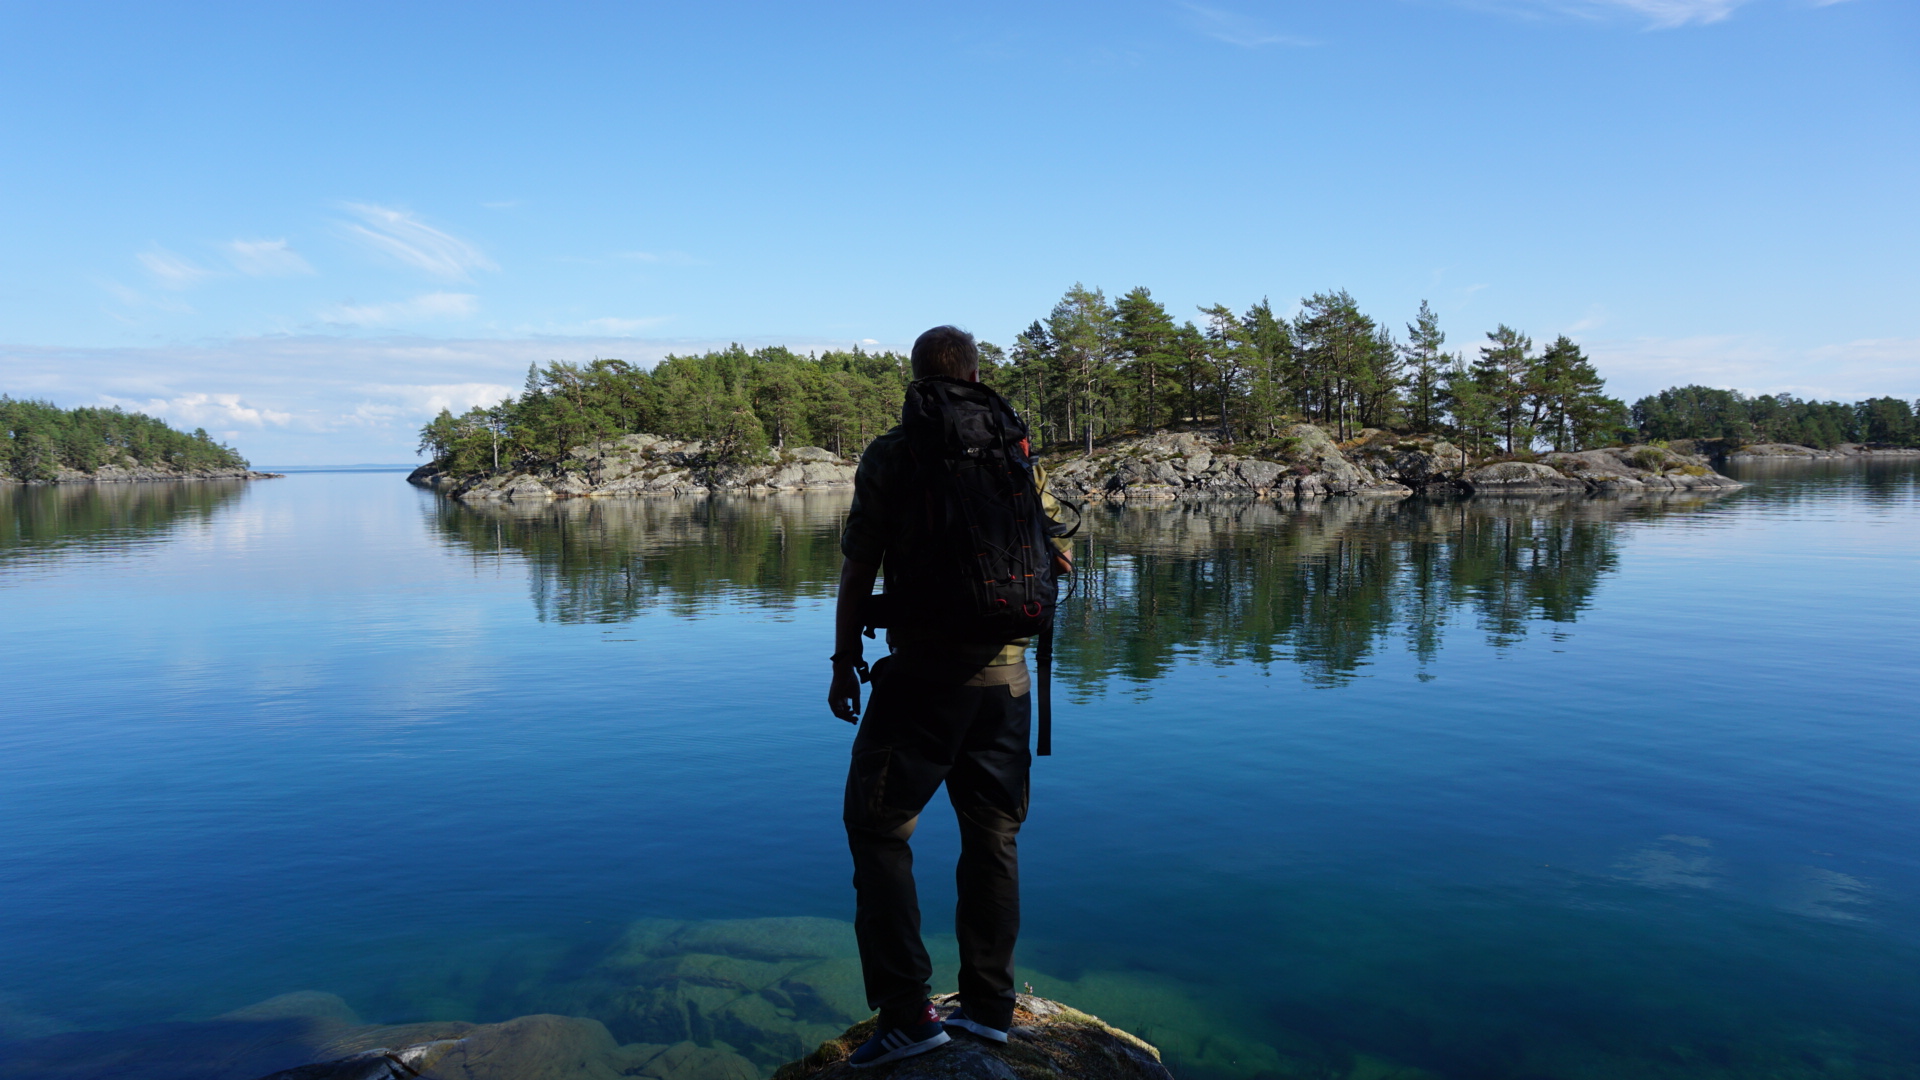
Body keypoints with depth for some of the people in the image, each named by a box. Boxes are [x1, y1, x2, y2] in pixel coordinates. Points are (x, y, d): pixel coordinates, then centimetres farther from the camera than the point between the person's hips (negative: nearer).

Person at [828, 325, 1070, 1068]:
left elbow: (858, 569, -6)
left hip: (923, 672, -4)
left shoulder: (890, 456, -5)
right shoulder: (1018, 455, 6)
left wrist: (843, 660, 3)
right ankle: (988, 1006, 21)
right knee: (993, 837, 13)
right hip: (1004, 673, 5)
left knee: (877, 828, 5)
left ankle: (907, 1013, 1)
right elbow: (1057, 558, 10)